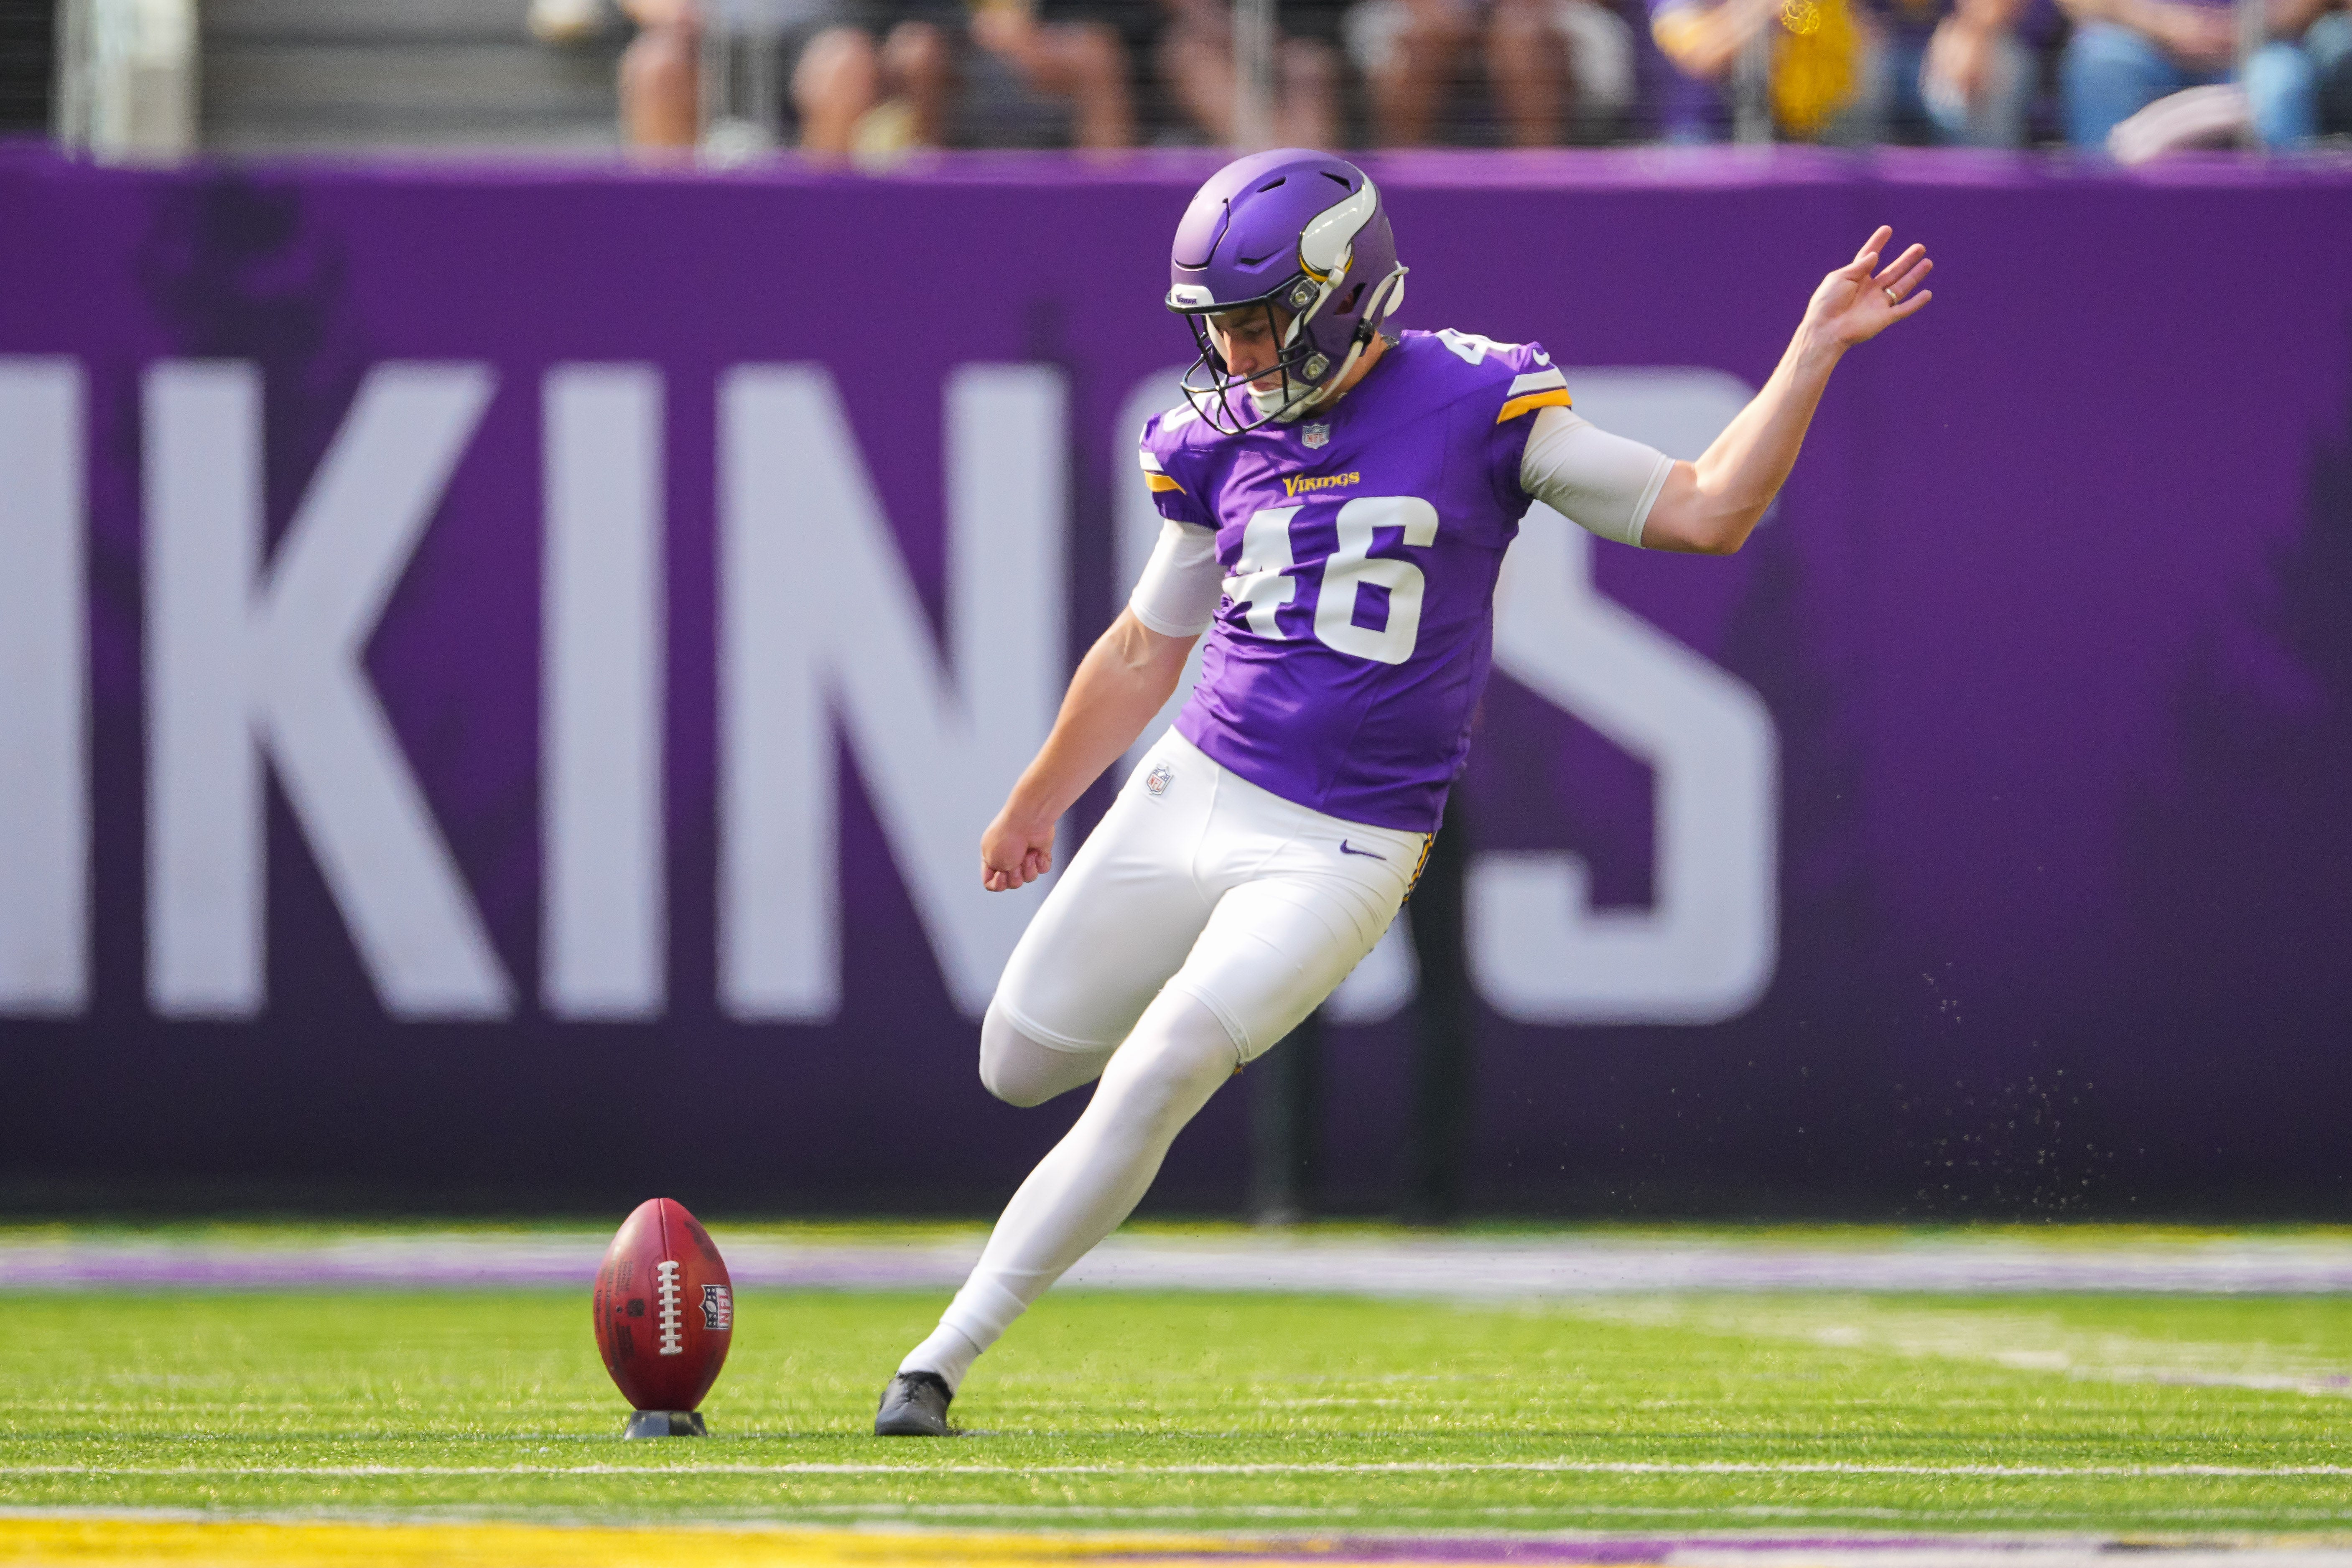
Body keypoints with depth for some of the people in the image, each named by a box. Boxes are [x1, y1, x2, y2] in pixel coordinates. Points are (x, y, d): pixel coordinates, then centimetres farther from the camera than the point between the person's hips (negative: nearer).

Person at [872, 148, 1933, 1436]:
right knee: (1019, 1064, 11)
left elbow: (1706, 512, -5)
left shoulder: (1474, 406, -8)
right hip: (1190, 793, 5)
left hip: (1346, 848, -5)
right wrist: (1038, 801, 26)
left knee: (1147, 1088, -18)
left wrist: (1816, 348, -13)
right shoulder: (1218, 441, 4)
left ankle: (945, 1358, -10)